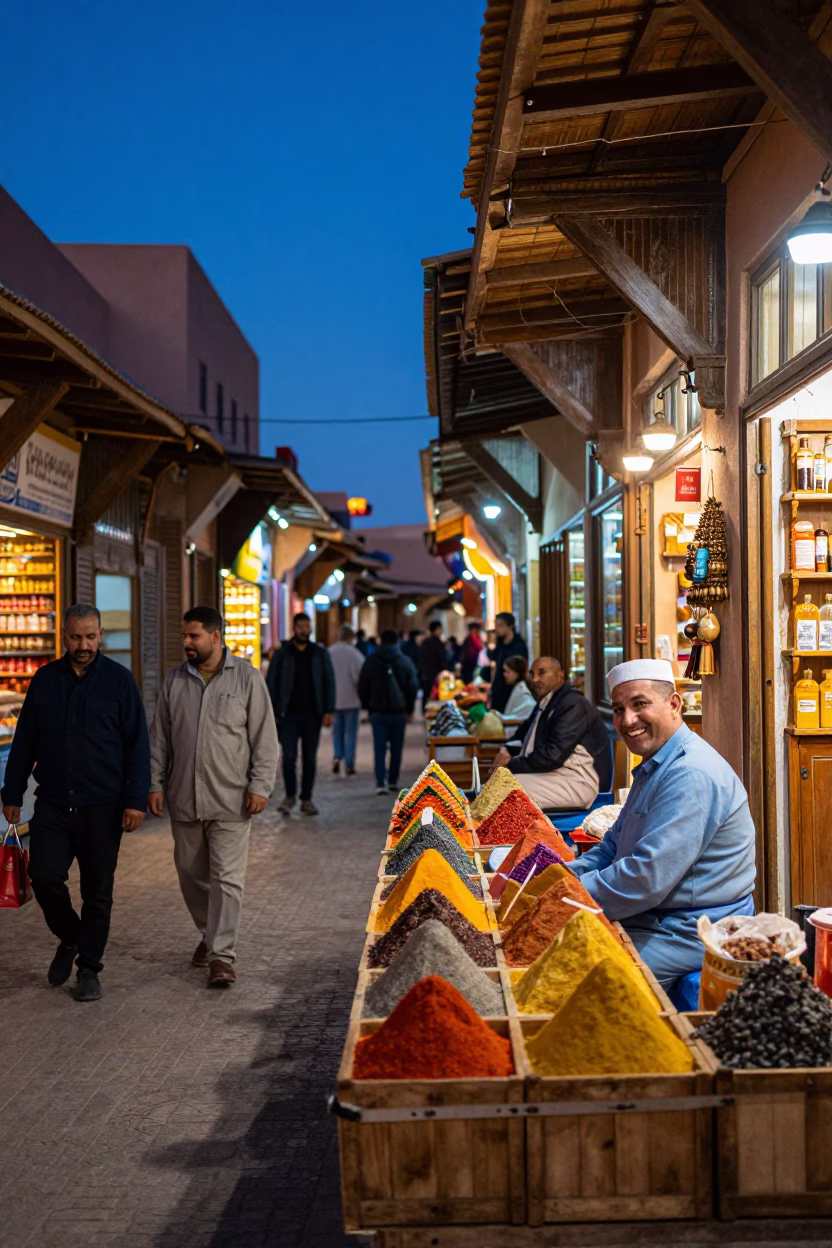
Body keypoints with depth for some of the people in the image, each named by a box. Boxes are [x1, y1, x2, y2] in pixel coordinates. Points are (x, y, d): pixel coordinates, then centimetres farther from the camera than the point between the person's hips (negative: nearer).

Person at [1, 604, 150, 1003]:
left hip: (102, 807, -2)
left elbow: (137, 744, -4)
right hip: (53, 805, 2)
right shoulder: (44, 680, 6)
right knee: (44, 876, -7)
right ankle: (69, 938, 22)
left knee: (97, 891, 5)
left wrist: (135, 799, -10)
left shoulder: (118, 680, -3)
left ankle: (89, 967, 20)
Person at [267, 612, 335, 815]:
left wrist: (328, 711, -3)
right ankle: (290, 795, 11)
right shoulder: (282, 654, 3)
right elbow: (271, 683, 4)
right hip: (289, 714, -1)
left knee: (310, 758, 5)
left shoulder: (320, 654, 7)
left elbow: (329, 683, 7)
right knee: (289, 756, -8)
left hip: (312, 715, 2)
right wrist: (272, 712, -4)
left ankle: (306, 799, 16)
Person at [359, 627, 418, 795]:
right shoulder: (405, 661, 0)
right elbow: (413, 687, 2)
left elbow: (362, 687, 4)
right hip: (399, 711, 0)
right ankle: (393, 781, 12)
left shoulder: (371, 661, 2)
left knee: (379, 748, 0)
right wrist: (409, 709, 12)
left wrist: (367, 706, 14)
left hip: (378, 712, 0)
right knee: (396, 748, 9)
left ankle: (380, 782, -8)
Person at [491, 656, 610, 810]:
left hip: (577, 782, -10)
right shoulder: (544, 705, 17)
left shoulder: (573, 705, -14)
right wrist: (506, 750, 3)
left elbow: (552, 756, -22)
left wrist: (511, 764, -14)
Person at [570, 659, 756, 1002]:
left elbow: (647, 879, -29)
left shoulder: (691, 777, -24)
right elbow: (614, 846, 19)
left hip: (690, 934, -10)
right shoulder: (653, 767, 13)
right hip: (651, 918, 10)